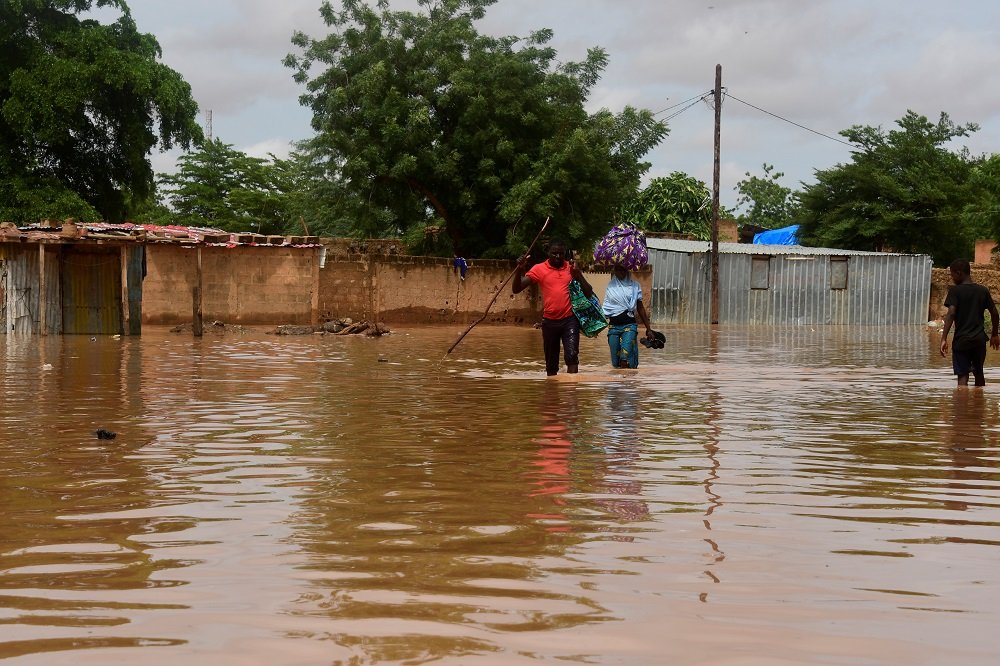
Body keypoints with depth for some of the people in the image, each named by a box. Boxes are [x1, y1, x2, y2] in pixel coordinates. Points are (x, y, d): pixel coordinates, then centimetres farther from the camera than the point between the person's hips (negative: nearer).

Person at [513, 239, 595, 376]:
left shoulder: (572, 268, 6)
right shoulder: (539, 269, 1)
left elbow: (589, 293, 4)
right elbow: (516, 289, -4)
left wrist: (579, 276, -12)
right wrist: (520, 270, -21)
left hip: (570, 319, -1)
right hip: (549, 321, 1)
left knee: (572, 355, -18)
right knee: (551, 362, 10)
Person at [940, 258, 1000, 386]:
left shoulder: (955, 291, -8)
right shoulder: (983, 291, 6)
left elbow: (951, 313, -19)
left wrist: (944, 338, -23)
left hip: (961, 340, -5)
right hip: (980, 339, 5)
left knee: (962, 376, -4)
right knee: (979, 373, 21)